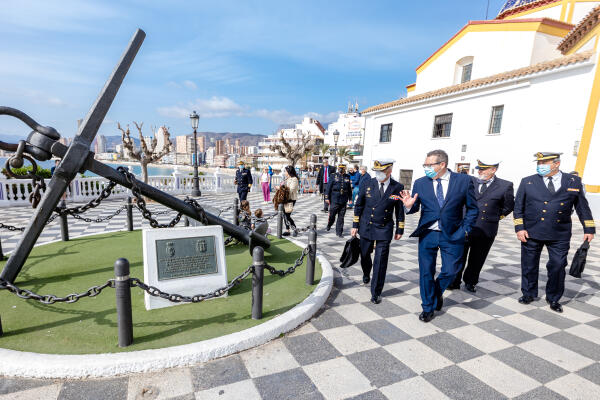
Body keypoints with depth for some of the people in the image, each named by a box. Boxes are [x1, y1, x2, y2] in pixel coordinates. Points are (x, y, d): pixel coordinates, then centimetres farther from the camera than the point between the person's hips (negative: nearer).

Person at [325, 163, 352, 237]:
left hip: (343, 201, 2)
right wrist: (327, 197, -3)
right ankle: (329, 225, 32)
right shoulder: (334, 176, 1)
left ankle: (339, 232, 15)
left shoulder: (347, 177, 9)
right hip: (334, 200, -2)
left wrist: (350, 198, 14)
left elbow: (349, 188, 15)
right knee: (332, 215, 2)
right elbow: (329, 187, 1)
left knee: (341, 217, 6)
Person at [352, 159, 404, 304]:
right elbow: (358, 206, 4)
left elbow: (399, 210, 4)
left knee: (380, 262, -2)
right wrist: (355, 225, 4)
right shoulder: (367, 185, -3)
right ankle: (366, 273, 51)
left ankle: (376, 293, 13)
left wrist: (399, 230, 5)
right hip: (366, 228, 2)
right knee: (364, 255, 18)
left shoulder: (397, 188, -5)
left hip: (385, 230, -2)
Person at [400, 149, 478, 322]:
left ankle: (437, 292, 38)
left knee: (450, 270, 4)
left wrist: (465, 229, -5)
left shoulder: (464, 181, -3)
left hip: (452, 236, -1)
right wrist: (409, 206, -20)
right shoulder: (420, 183, 0)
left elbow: (472, 208, 4)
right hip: (427, 235, 1)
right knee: (426, 272, 8)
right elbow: (415, 208, 3)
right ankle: (428, 307, 29)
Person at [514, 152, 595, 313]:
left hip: (560, 235, 1)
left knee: (558, 266, 4)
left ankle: (553, 298, 25)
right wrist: (519, 227, -5)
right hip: (531, 233, 0)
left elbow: (582, 207, 10)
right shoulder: (527, 182, 1)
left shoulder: (574, 181, 5)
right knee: (529, 265, 9)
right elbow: (518, 206, 2)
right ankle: (528, 294, 28)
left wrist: (589, 228, 6)